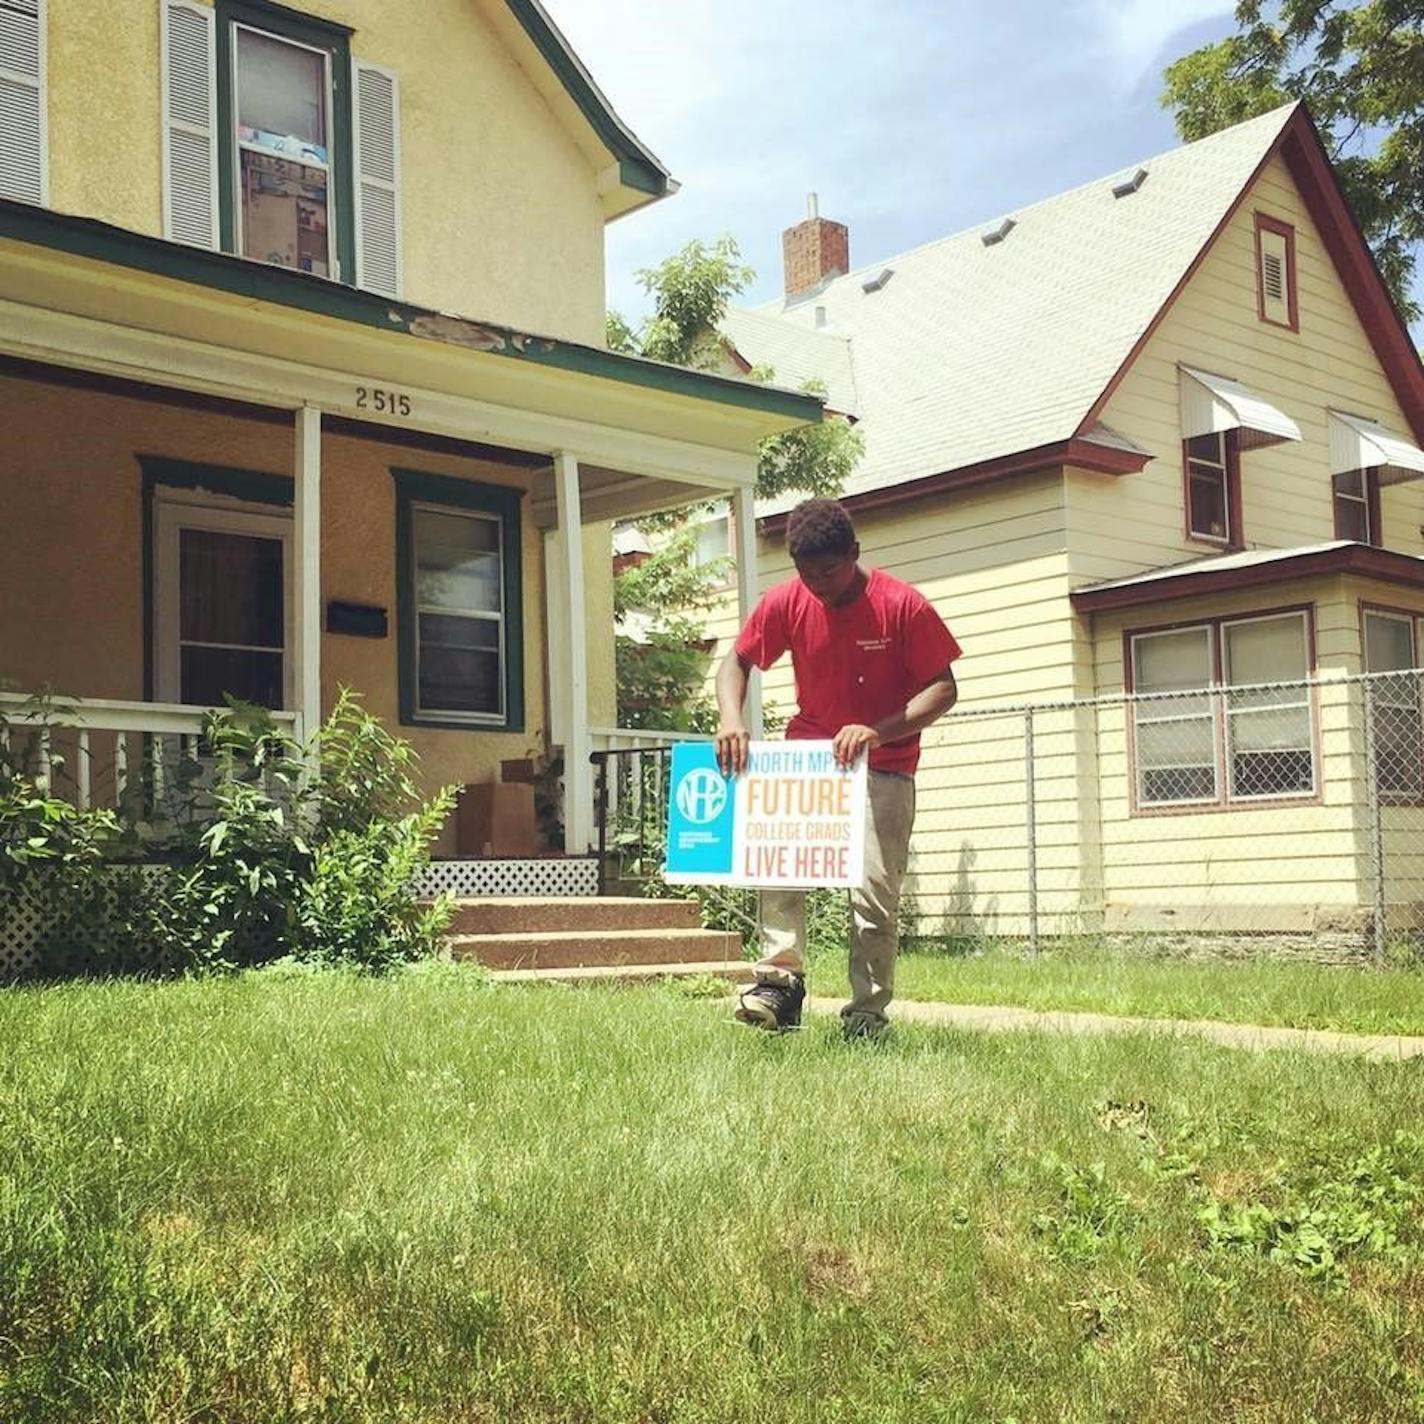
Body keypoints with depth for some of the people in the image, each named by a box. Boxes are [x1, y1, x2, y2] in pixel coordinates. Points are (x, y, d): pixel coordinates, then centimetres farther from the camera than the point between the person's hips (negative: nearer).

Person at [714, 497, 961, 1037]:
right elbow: (736, 663, 4)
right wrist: (730, 718, -18)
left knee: (875, 887, -7)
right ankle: (780, 978, -22)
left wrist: (877, 731, -27)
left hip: (884, 766, -2)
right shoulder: (785, 602, -6)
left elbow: (944, 688, -12)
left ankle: (867, 1013, 4)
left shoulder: (904, 606, -14)